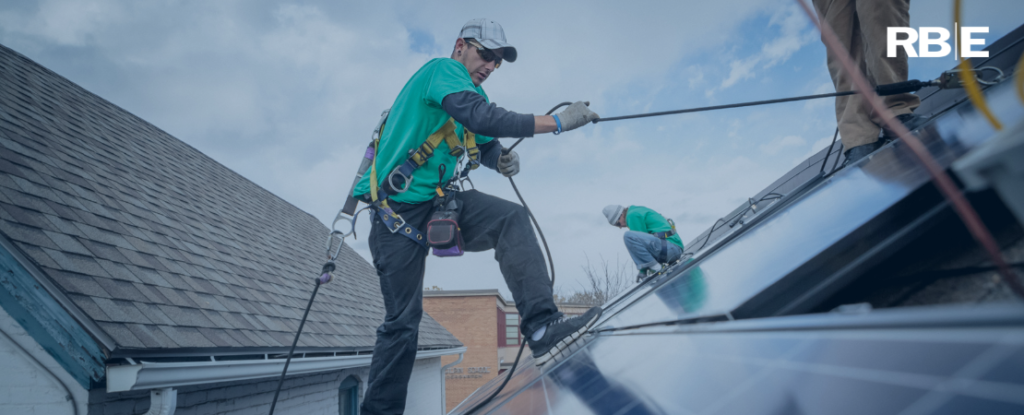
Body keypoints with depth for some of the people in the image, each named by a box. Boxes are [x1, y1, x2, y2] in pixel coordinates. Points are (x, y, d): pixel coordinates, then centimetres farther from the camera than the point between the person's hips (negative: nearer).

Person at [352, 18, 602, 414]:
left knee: (511, 217, -17)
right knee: (403, 320, -3)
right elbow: (481, 117, -28)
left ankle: (542, 328, -25)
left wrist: (502, 159, -8)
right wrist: (558, 121, -29)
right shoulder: (442, 70, -10)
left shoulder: (469, 90, 17)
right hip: (399, 210, -8)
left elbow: (485, 145, 17)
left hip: (440, 201, 8)